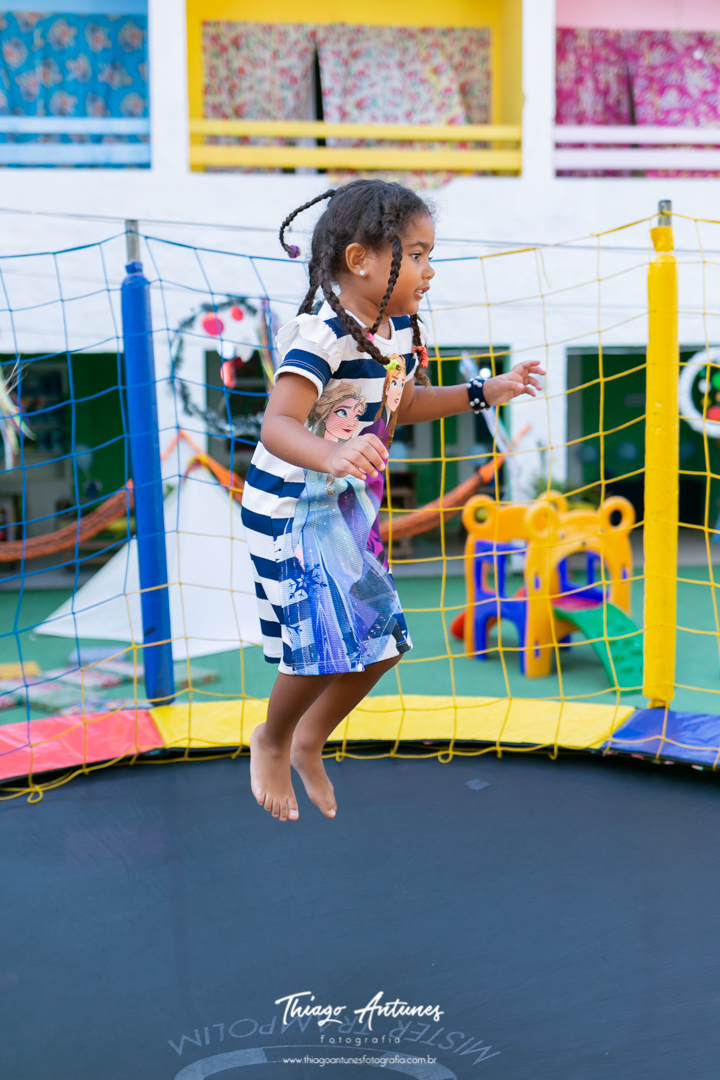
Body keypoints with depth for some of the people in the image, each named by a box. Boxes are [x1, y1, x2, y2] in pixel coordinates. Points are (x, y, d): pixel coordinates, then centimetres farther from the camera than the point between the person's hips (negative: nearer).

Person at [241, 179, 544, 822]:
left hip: (350, 504, 9)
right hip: (292, 505, -8)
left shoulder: (401, 329, 0)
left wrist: (482, 394, 13)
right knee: (323, 645, -8)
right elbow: (277, 425, -38)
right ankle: (271, 743, 22)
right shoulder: (322, 335, -27)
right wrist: (332, 456, -57)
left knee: (382, 640, 11)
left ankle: (309, 741, 34)